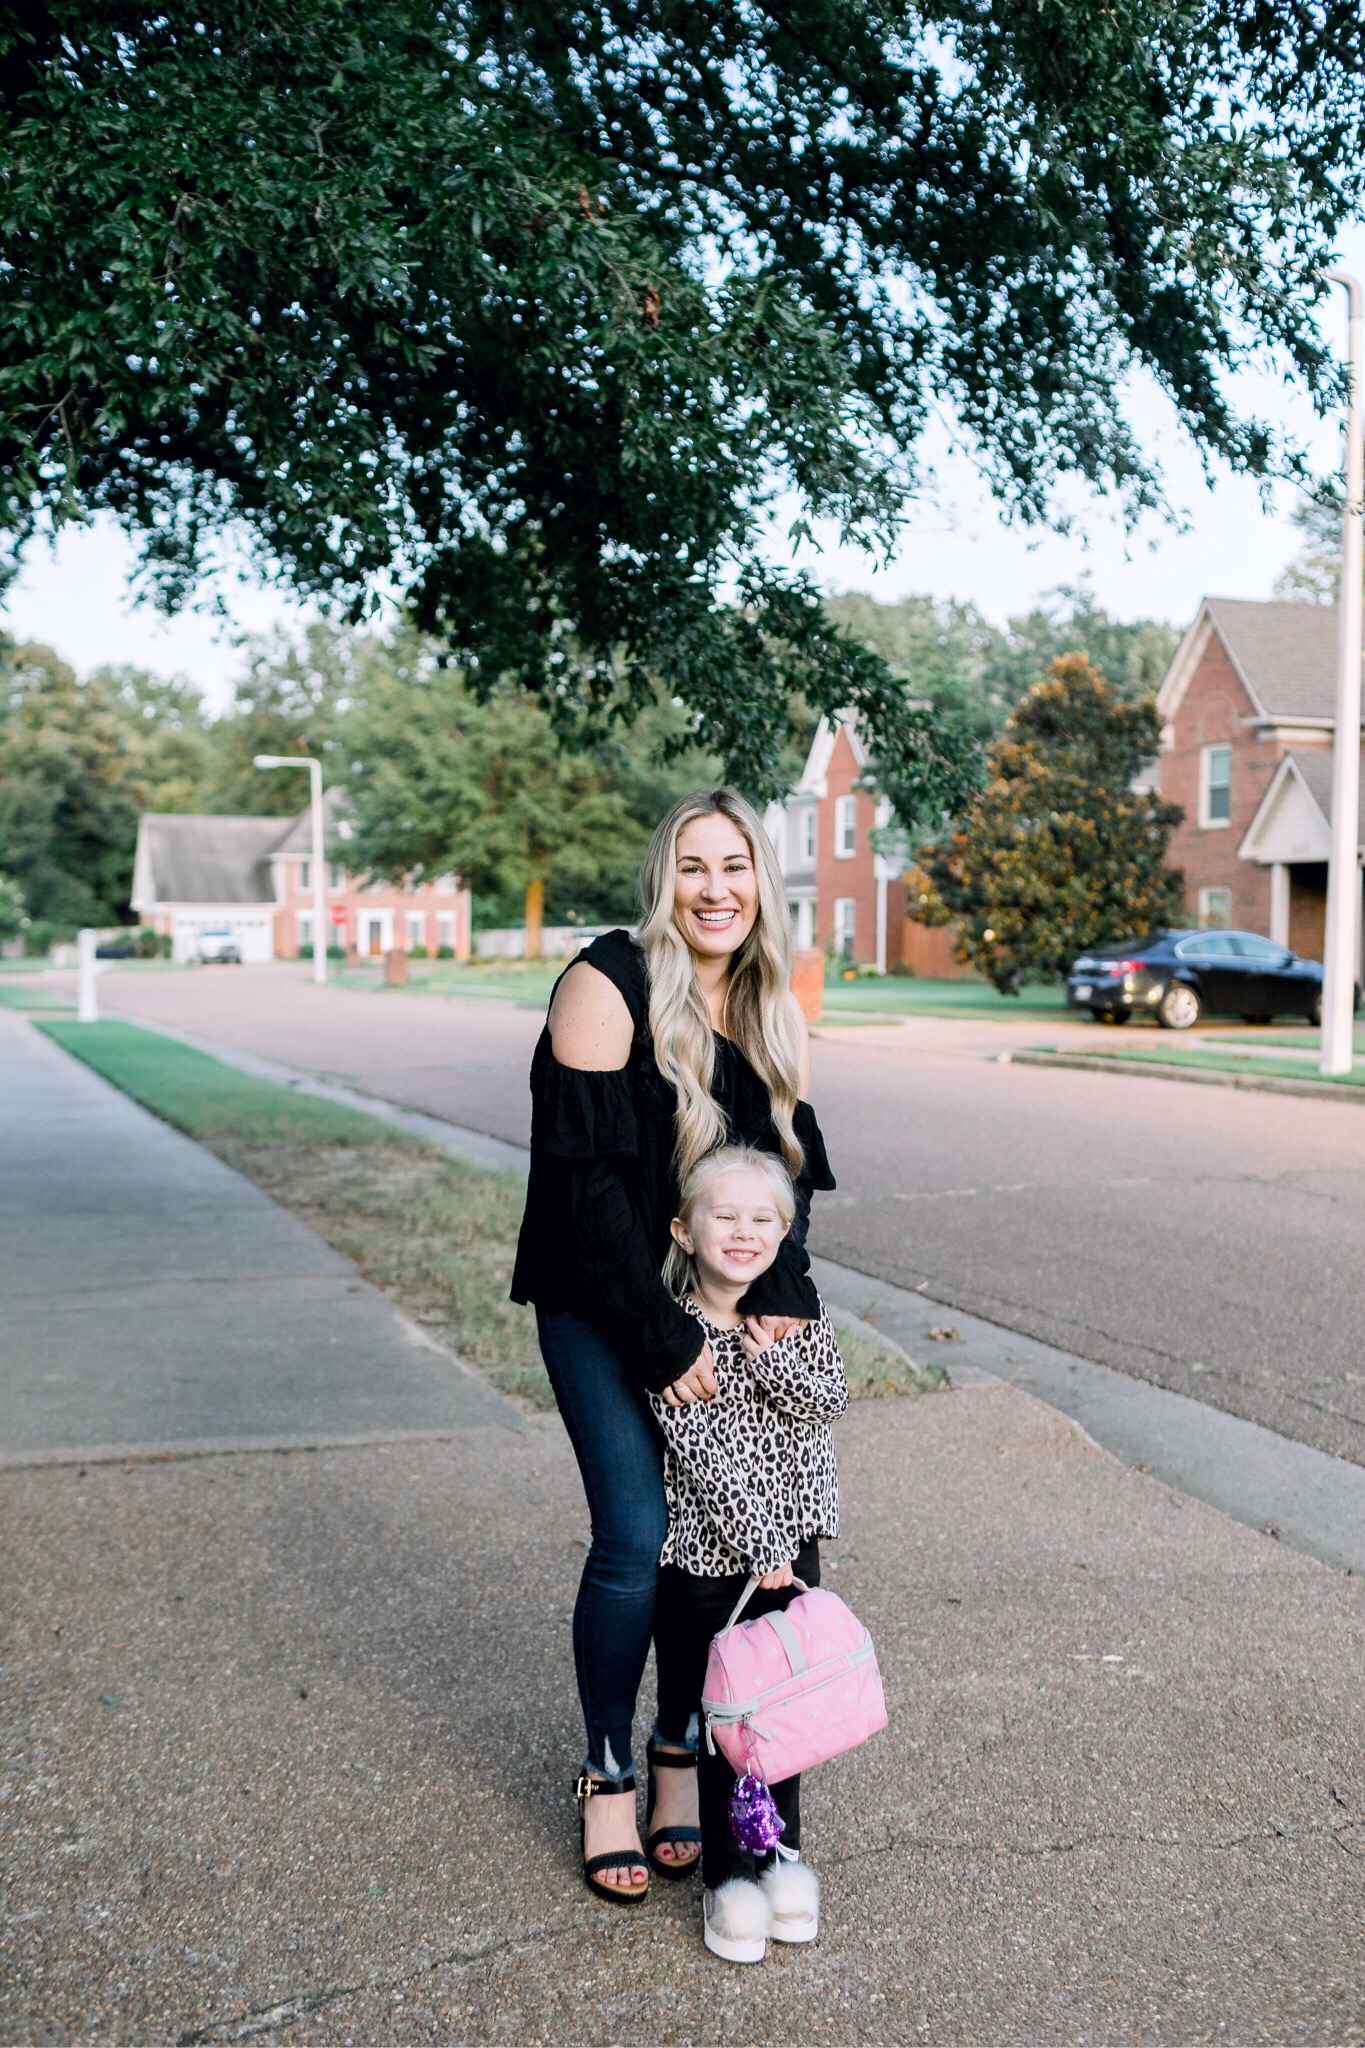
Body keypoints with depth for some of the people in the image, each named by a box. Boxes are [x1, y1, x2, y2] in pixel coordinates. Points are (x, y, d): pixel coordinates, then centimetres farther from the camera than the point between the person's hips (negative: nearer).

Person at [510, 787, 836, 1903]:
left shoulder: (774, 1012, 6)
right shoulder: (609, 984, -14)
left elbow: (790, 1167, 7)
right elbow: (586, 1176, -19)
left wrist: (783, 1293, -11)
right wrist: (664, 1338, -20)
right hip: (603, 1312, -5)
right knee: (638, 1534, -10)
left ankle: (681, 1754, 24)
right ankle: (607, 1775, 11)